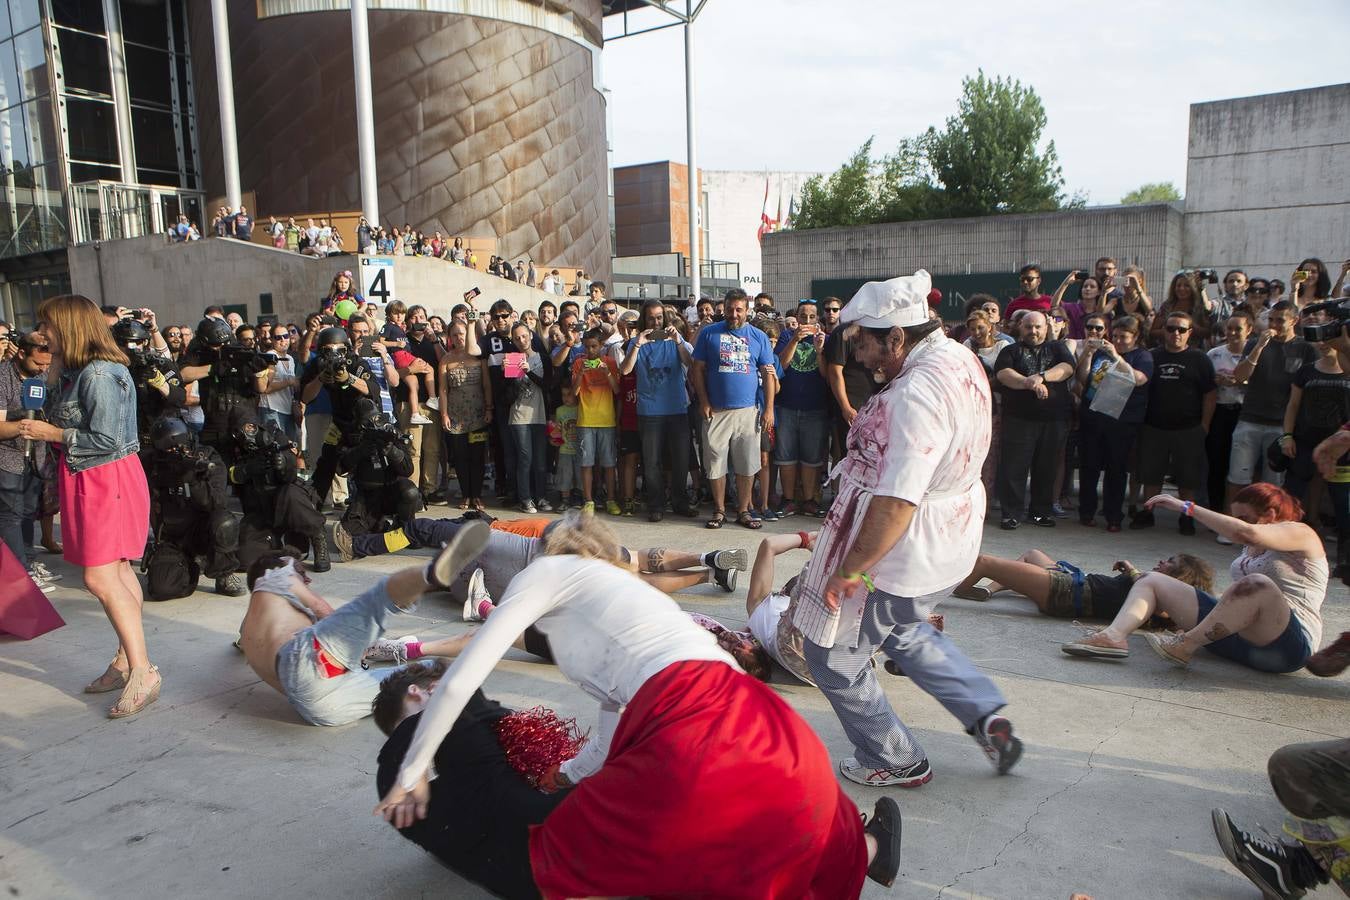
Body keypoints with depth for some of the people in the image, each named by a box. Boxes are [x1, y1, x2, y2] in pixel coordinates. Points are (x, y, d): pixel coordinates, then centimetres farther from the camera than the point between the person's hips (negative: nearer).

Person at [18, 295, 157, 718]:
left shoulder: (99, 374, -18)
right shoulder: (74, 373, 13)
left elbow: (106, 440, -21)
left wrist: (52, 433, -12)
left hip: (107, 481, -10)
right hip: (86, 481, 10)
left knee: (100, 577, -12)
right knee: (118, 572, 12)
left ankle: (142, 671, -9)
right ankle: (127, 660, 18)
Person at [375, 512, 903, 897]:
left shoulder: (547, 571, 14)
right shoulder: (615, 590, 35)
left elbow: (458, 684, 9)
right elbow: (614, 738, 40)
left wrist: (411, 773, 22)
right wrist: (568, 775, 57)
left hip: (694, 727, -9)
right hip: (761, 725, 9)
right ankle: (861, 846, 30)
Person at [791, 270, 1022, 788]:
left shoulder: (915, 395, -30)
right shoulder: (960, 358, 1)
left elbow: (897, 502, -32)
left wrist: (850, 571, -24)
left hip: (900, 551, -10)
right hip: (947, 539, 10)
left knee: (834, 657, 10)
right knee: (902, 631, 34)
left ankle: (896, 762, 27)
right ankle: (987, 716, 31)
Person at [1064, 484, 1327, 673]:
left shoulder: (1300, 534, 0)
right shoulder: (1252, 548, 25)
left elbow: (1246, 533, -22)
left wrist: (1187, 507, -19)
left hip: (1287, 643, -8)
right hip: (1234, 629, 8)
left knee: (1258, 584, -40)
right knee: (1152, 582, 2)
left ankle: (1185, 646, -30)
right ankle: (1114, 635, -29)